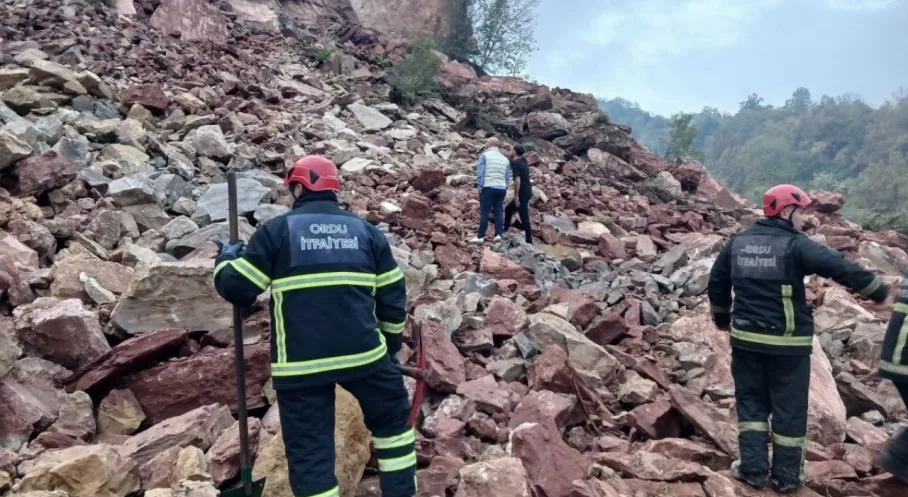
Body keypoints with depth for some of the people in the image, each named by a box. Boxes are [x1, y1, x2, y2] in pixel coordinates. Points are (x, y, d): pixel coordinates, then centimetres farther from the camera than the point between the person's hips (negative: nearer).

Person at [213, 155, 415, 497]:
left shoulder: (276, 230, 2)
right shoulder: (366, 230, 11)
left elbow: (236, 289, 2)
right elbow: (392, 296, 12)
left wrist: (226, 259, 24)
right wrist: (391, 345, 24)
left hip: (300, 363, -2)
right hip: (363, 351, 2)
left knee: (309, 450, 9)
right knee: (393, 418, 24)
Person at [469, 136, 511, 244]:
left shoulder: (485, 155, -1)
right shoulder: (505, 159, 15)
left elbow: (480, 173, -8)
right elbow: (508, 178, 13)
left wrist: (480, 187, -3)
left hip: (488, 187, -5)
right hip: (501, 188, 5)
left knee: (484, 212, -4)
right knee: (499, 211, 7)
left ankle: (480, 236, -3)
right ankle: (498, 234, 1)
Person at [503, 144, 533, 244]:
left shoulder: (515, 163, -14)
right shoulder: (523, 161, 11)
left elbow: (517, 180, -24)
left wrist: (516, 196, -22)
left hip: (522, 193, -9)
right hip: (527, 192, 9)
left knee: (524, 218, -5)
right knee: (508, 208, 22)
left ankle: (529, 241, -1)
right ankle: (505, 230, 28)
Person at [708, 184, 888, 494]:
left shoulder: (737, 242, 6)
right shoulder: (795, 244, -12)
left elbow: (717, 282, 15)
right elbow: (841, 268, -18)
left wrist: (721, 318, 29)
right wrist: (881, 292, -5)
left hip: (746, 338, 5)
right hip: (787, 343, -4)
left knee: (751, 402, 15)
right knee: (789, 408, 9)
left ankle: (753, 469, 16)